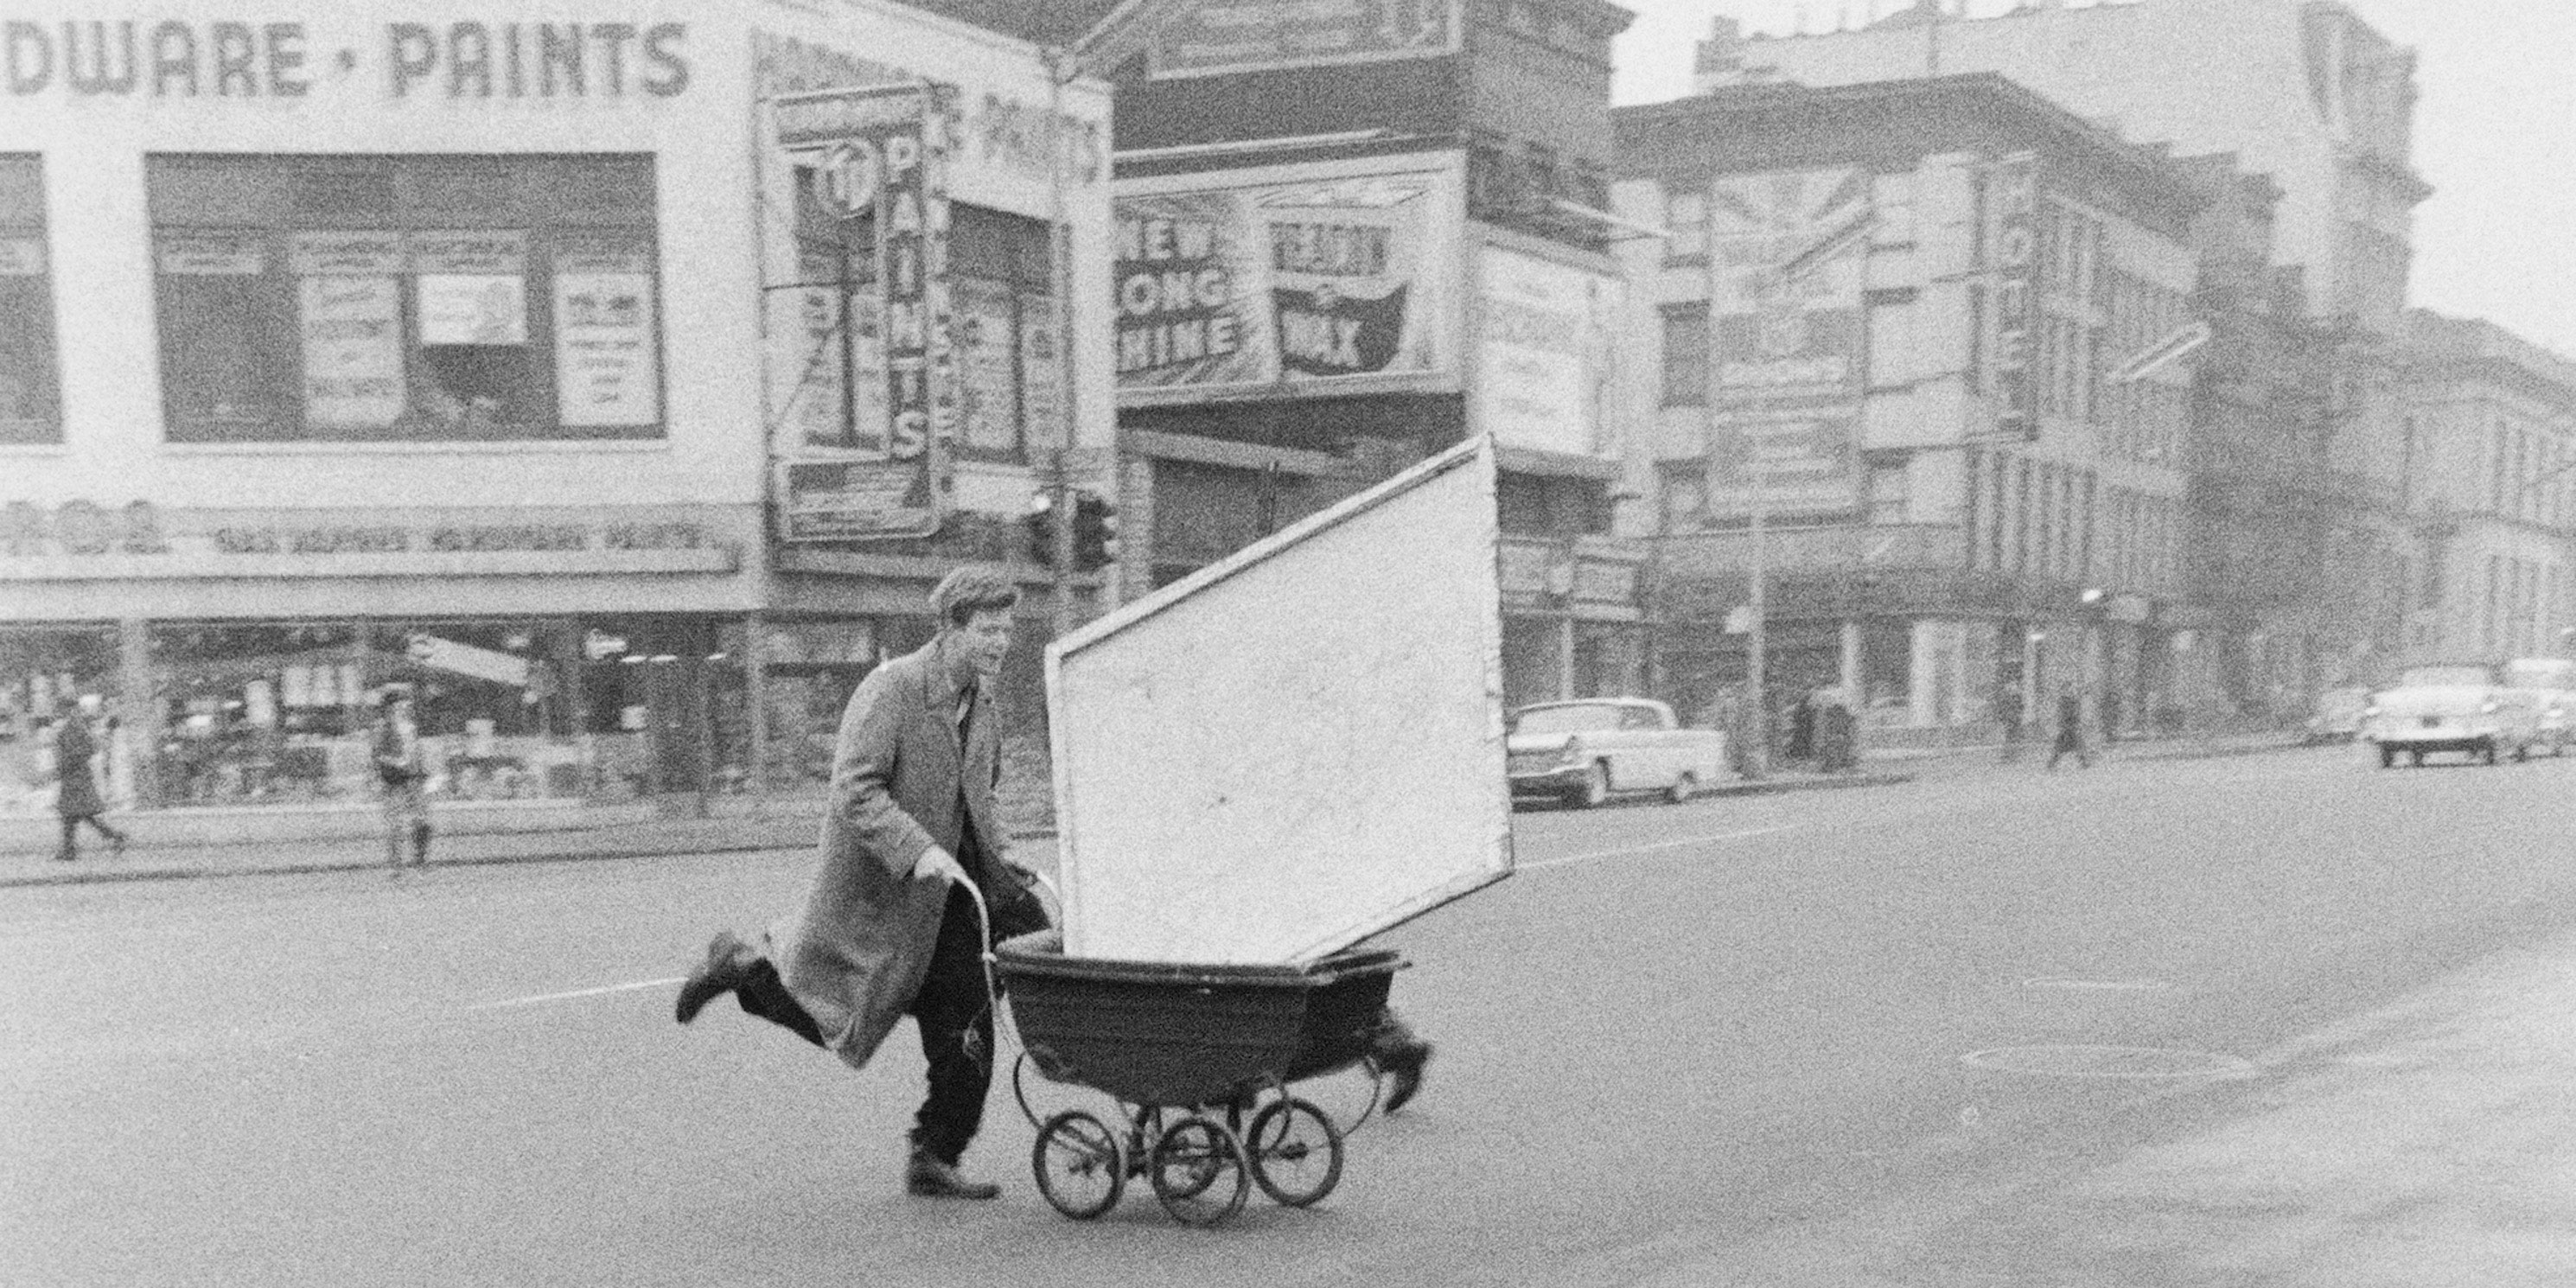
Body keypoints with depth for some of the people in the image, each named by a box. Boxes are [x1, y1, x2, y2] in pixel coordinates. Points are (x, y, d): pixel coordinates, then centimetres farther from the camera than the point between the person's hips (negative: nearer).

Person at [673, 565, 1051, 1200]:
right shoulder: (890, 689, -18)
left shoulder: (979, 701, 8)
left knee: (963, 1028, 2)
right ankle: (741, 965, 28)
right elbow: (854, 791, -24)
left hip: (946, 889, 7)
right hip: (876, 889, -7)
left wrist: (998, 861, 9)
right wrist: (916, 851, -33)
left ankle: (935, 1159, 14)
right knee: (837, 1021, 6)